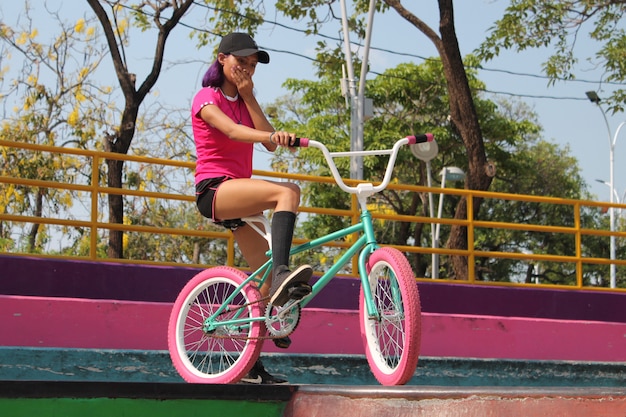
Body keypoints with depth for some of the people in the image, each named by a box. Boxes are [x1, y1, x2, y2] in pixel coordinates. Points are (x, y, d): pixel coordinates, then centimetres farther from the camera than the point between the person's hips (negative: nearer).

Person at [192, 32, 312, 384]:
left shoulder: (243, 101, 19)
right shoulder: (207, 98, -3)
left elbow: (268, 144, 3)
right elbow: (232, 131, -26)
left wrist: (248, 96, -1)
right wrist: (274, 135, -44)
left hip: (238, 191, 8)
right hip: (214, 188, -8)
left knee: (265, 278, 5)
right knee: (289, 191, -31)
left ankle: (253, 368, 12)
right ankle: (283, 273, -48)